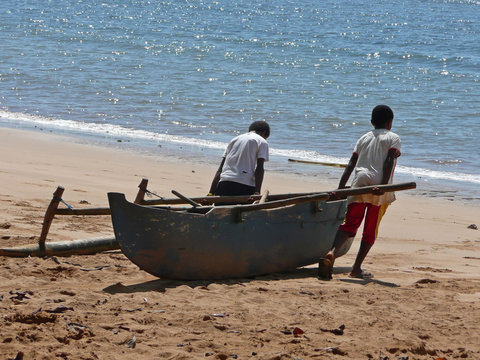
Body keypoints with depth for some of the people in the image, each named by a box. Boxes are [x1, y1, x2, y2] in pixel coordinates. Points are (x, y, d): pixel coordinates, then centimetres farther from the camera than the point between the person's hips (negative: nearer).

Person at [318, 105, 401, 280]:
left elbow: (351, 165, 14)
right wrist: (383, 185, -15)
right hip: (378, 184, -3)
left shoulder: (364, 138, 24)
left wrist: (340, 188, 10)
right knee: (370, 230, 7)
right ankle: (357, 268, 4)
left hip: (359, 181, 3)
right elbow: (389, 161, -5)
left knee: (350, 224, -4)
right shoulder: (393, 138, 13)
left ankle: (331, 253, -30)